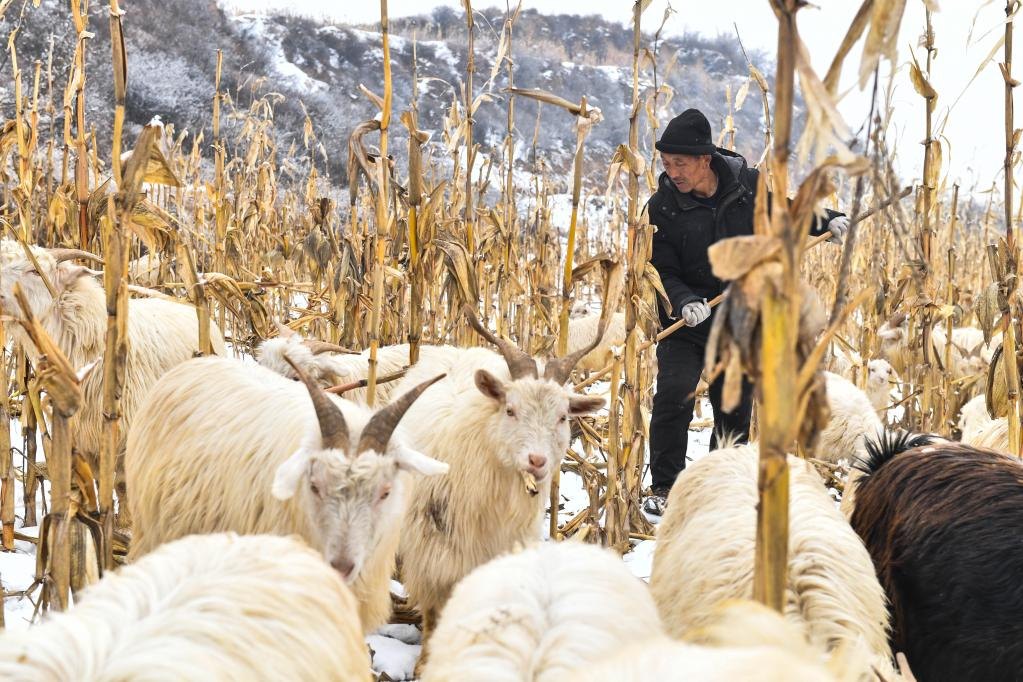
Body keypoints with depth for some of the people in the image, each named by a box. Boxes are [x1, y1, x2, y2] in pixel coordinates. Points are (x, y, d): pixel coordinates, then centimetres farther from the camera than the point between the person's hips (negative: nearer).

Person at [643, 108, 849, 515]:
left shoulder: (751, 187, -7)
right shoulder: (663, 207, -11)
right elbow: (662, 271, -10)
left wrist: (828, 222, -5)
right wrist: (683, 302, -29)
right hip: (685, 325, -2)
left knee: (734, 412, 9)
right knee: (674, 396, -18)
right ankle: (663, 488, -3)